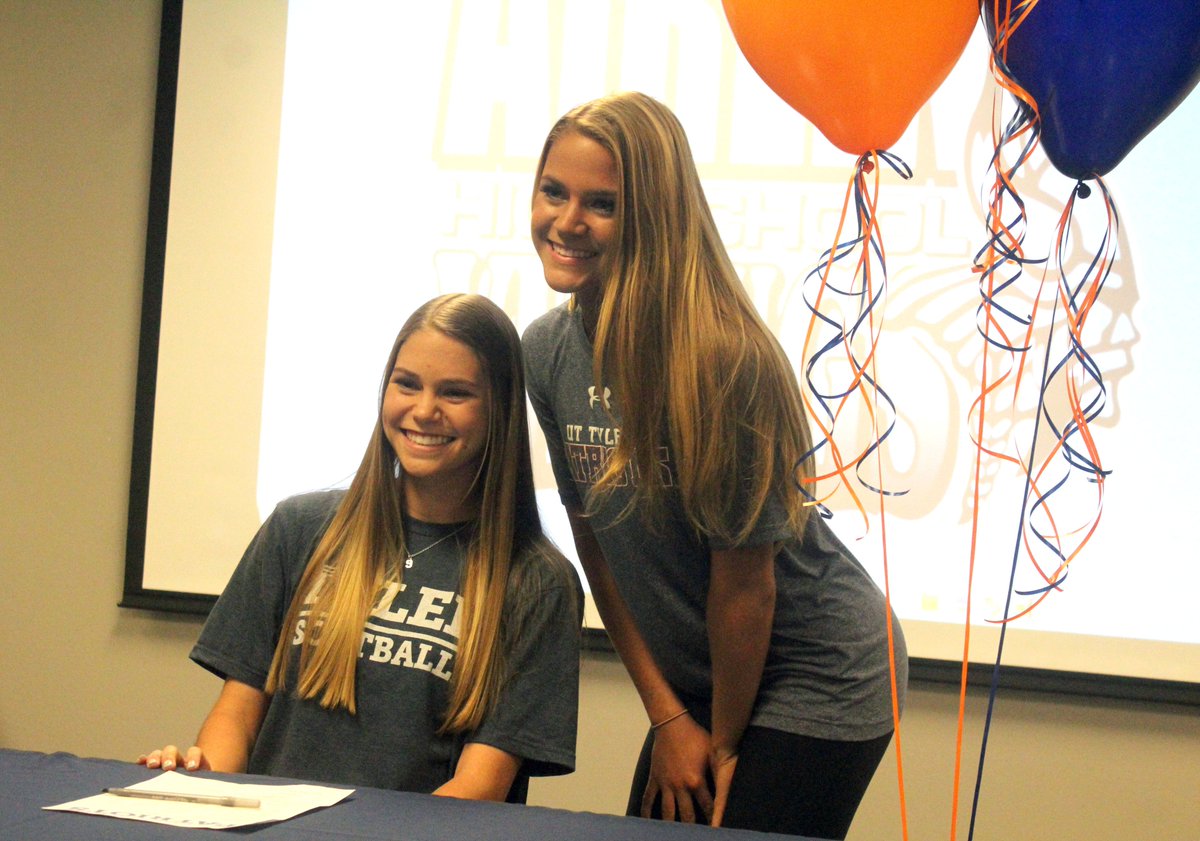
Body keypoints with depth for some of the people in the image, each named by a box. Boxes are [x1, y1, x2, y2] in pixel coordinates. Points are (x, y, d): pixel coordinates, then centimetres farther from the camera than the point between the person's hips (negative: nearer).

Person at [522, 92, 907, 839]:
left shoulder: (724, 358, -26)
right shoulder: (547, 350, -6)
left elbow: (744, 579, -19)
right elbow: (595, 542, 0)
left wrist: (725, 745, -8)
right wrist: (667, 715, 0)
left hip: (817, 680, -6)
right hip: (697, 676, 6)